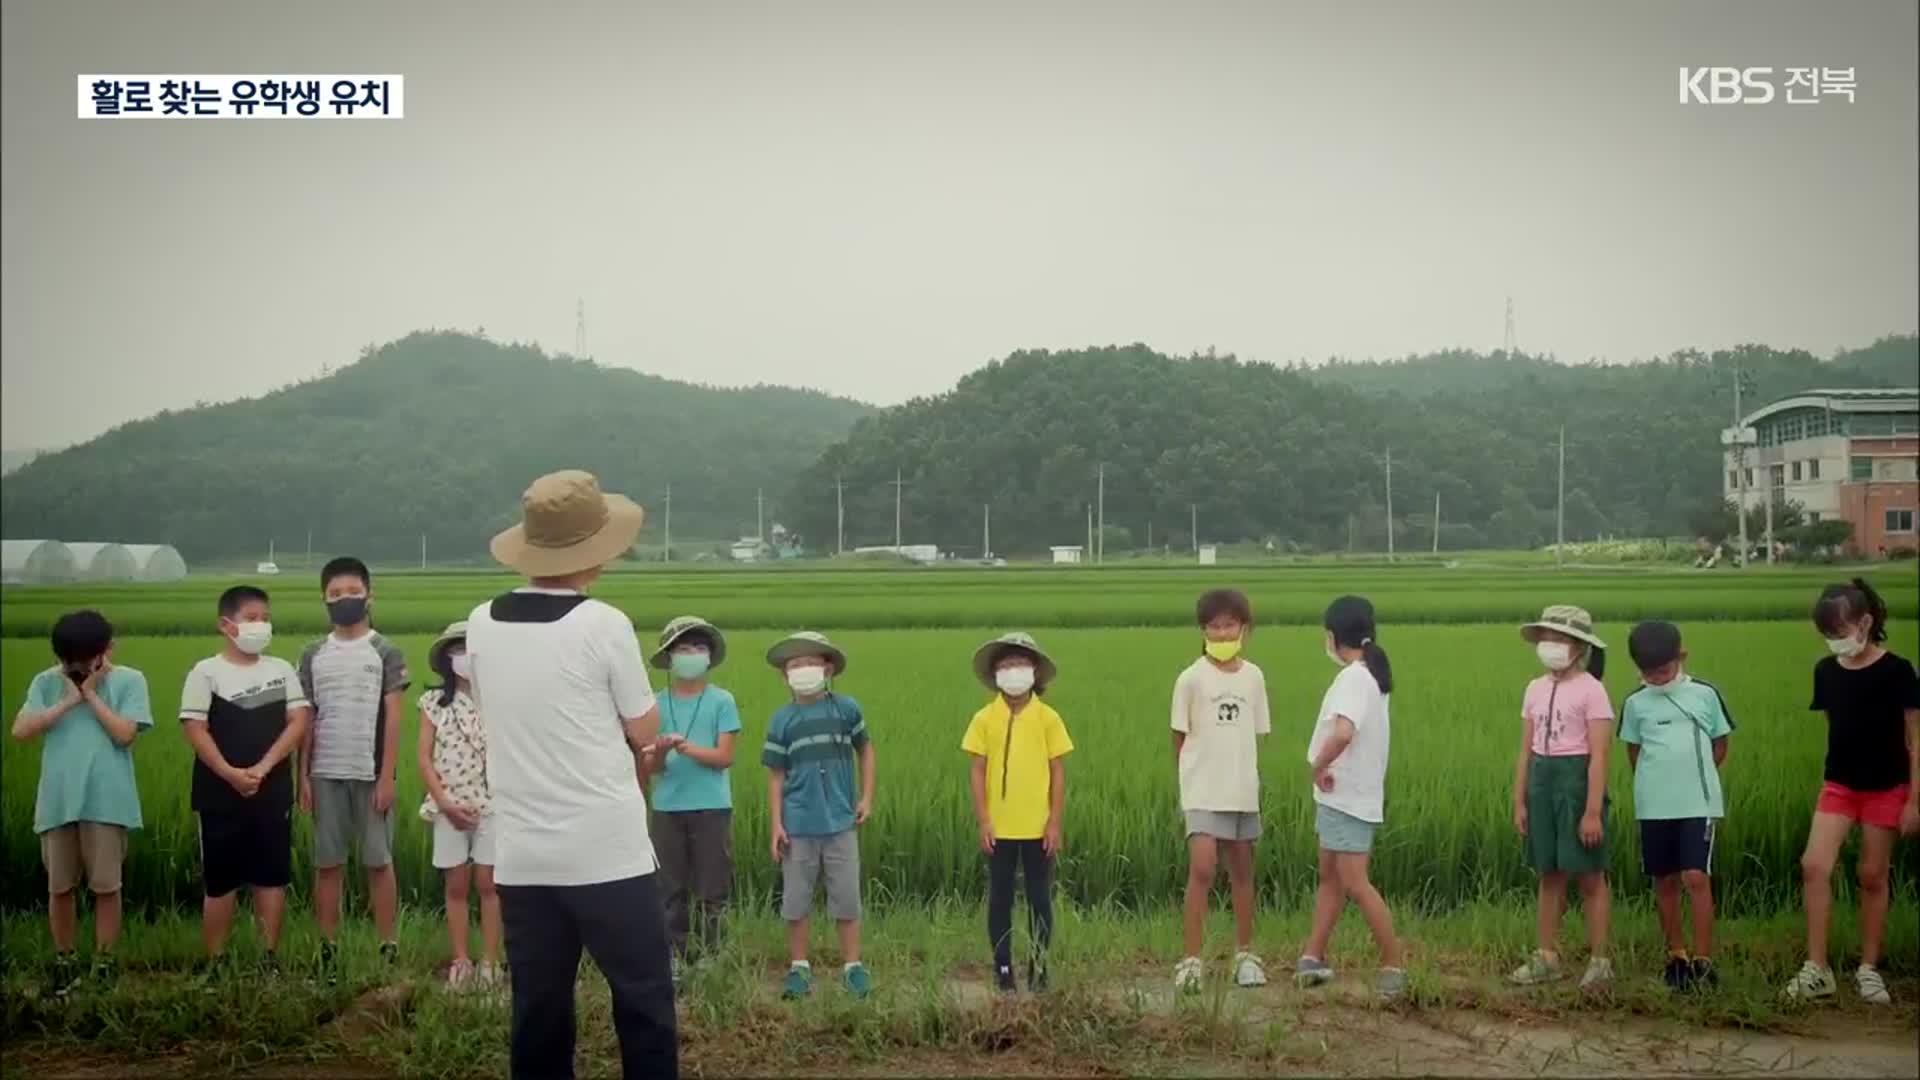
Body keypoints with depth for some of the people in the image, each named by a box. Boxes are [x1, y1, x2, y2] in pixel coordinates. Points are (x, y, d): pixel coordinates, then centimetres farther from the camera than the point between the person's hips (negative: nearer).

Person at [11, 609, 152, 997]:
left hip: (106, 802, -2)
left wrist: (91, 694, -8)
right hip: (57, 802, 2)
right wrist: (69, 701, -10)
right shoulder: (46, 682, 4)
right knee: (60, 887, 10)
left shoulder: (129, 681, -2)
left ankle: (104, 965, 16)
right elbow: (20, 730, -7)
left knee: (106, 886, 4)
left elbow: (124, 734, -11)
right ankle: (65, 963, 24)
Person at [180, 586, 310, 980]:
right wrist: (231, 774, -20)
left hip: (273, 792, 3)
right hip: (221, 793, -3)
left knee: (272, 878, 5)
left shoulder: (282, 669, 7)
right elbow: (194, 729, -9)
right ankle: (216, 963, 10)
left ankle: (271, 959, 12)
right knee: (220, 882, 3)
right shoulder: (207, 672, -3)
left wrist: (262, 768, -13)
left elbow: (299, 722, -1)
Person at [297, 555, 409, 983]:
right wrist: (303, 776, 2)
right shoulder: (314, 655, 9)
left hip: (370, 774, -2)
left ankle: (388, 947, 6)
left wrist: (387, 777, -9)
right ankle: (328, 950, 10)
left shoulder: (385, 653, 1)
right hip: (326, 774, 3)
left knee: (379, 861, 1)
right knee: (327, 864, 4)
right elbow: (306, 721, 9)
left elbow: (392, 719, -3)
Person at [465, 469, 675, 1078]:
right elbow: (645, 731, 0)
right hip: (608, 852, -5)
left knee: (538, 1011, 9)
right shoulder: (603, 625, -11)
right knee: (643, 1003, 3)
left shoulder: (481, 626, 4)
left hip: (521, 856, 5)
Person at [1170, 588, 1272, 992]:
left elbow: (1256, 734, 11)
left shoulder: (1253, 677, 5)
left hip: (1243, 790, 4)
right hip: (1203, 791, -4)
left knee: (1242, 870, 12)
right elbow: (1180, 737, 0)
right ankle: (1191, 960, -12)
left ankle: (1245, 954, 25)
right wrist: (1192, 775, 2)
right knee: (1201, 867, -16)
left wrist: (1244, 773, 6)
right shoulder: (1191, 678, -6)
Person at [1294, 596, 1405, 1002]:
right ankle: (1313, 957, 21)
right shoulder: (1370, 674, 11)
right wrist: (1324, 770, 4)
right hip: (1343, 796, 10)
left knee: (1355, 884, -8)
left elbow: (1342, 733, -35)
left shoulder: (1354, 678, -20)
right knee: (1330, 877, 15)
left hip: (1347, 798, -10)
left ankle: (1394, 965, -4)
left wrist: (1318, 767, -21)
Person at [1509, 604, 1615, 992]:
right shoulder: (1536, 689, 9)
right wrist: (1519, 801, 9)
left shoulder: (1590, 690, -10)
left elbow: (1598, 756, -13)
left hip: (1577, 778, -6)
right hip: (1542, 779, 6)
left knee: (1589, 876, 0)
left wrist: (1593, 811, -17)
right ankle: (1547, 957, 17)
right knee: (1549, 873, 11)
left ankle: (1599, 961, 6)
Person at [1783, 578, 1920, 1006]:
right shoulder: (1826, 671, 1)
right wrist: (1838, 769, 13)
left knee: (1872, 876, 4)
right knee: (1814, 865, -11)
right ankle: (1816, 969, -7)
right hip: (1839, 785, 3)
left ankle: (1869, 969, 18)